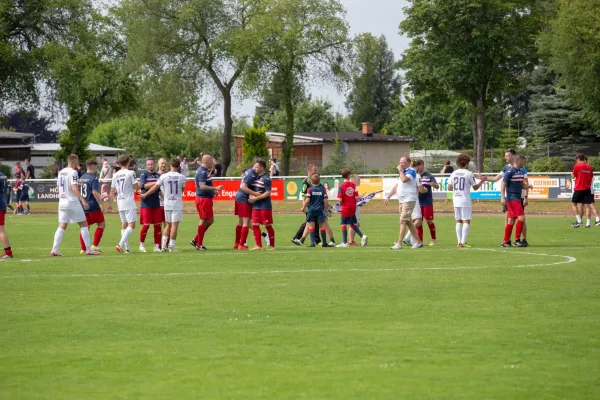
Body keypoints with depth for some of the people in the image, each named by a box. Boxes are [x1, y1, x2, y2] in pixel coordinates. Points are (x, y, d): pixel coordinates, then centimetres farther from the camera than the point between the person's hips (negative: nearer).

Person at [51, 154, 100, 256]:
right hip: (73, 202, -7)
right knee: (84, 224, 3)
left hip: (62, 202, 7)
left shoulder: (61, 172, 12)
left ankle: (54, 249, -7)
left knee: (62, 226, 4)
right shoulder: (73, 172, -11)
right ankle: (88, 250, 3)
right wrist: (83, 200, -24)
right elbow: (74, 188, -21)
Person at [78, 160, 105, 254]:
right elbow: (95, 192, -22)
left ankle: (83, 249, 4)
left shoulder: (81, 178, 12)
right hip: (93, 206, -7)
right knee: (101, 224, 9)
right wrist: (101, 203, -19)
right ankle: (95, 245, -1)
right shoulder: (94, 178, -12)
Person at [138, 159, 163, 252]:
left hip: (156, 204, 5)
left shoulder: (158, 175, 13)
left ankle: (157, 246, 9)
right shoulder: (144, 174, -2)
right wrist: (155, 183, -19)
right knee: (146, 225, -6)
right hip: (146, 204, -5)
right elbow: (142, 185, -15)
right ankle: (141, 245, 10)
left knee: (158, 225, 3)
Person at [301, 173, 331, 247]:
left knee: (311, 226, 4)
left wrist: (303, 207, 3)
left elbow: (307, 200, -10)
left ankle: (313, 243, -3)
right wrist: (325, 209, 11)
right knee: (322, 226, 8)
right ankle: (324, 243, 9)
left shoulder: (310, 189, -5)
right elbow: (325, 201, -2)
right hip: (320, 210, 1)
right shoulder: (323, 189, -1)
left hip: (311, 210, -1)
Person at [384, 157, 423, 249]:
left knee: (403, 221, -13)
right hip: (401, 201, 10)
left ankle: (399, 243, -15)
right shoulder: (403, 172, 20)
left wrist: (400, 171, -12)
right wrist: (388, 197, 21)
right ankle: (418, 242, 17)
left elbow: (404, 179, -27)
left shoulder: (411, 171, -9)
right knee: (408, 222, 11)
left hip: (409, 200, -10)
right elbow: (397, 186, 24)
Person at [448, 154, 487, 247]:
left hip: (456, 201, 5)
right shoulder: (469, 174, -7)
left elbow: (449, 187, 8)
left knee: (458, 221, 11)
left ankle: (459, 242, 7)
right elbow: (475, 187, -1)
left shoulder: (453, 174, 6)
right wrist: (482, 181, 15)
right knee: (466, 221, -2)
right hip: (465, 201, -5)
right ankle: (463, 242, -10)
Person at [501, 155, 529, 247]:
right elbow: (503, 185, -12)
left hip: (518, 199, 9)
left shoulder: (521, 172, 15)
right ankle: (517, 240, -9)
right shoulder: (510, 172, -10)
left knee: (511, 220, 9)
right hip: (512, 198, -9)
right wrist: (503, 197, -20)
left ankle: (505, 242, 12)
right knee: (521, 218, -15)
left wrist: (527, 187, 4)